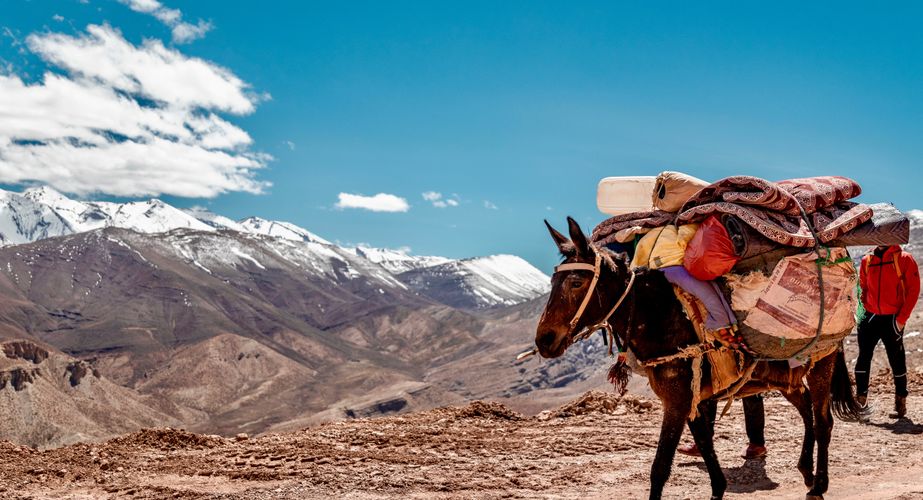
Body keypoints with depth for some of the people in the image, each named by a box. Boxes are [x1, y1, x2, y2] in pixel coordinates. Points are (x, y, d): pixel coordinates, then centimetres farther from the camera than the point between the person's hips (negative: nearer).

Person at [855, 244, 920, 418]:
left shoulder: (904, 259, -4)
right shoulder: (867, 260, 8)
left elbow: (913, 289, -7)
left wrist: (902, 318, -11)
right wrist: (864, 310, 7)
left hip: (893, 319, -4)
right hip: (870, 317, 4)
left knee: (897, 362, 3)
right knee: (863, 358, 1)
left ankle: (900, 404, 14)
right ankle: (860, 401, 7)